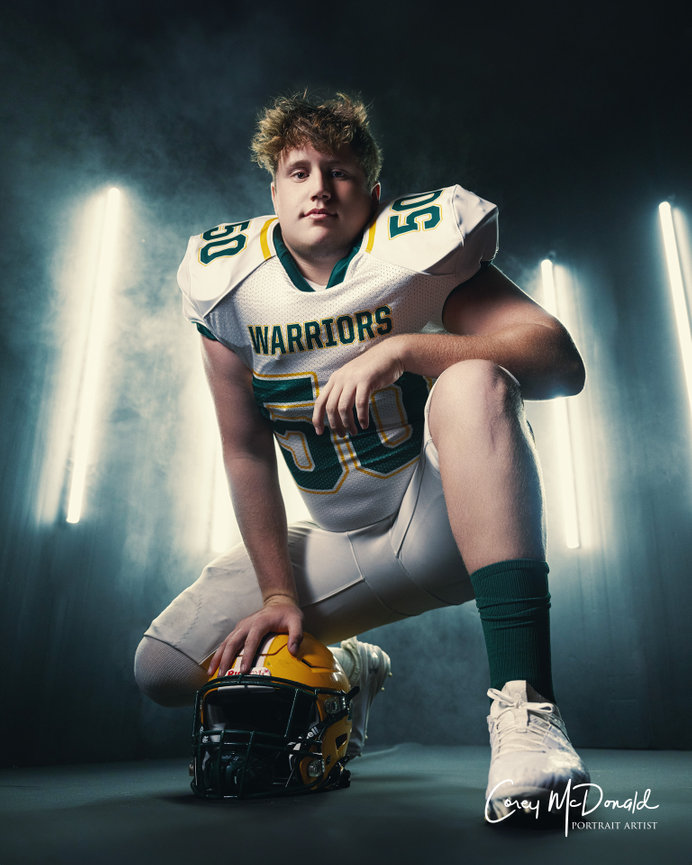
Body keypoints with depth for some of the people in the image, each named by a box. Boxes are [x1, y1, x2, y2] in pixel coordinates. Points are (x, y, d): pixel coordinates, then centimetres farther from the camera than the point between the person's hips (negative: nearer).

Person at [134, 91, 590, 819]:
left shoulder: (417, 245, -11)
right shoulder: (228, 281, -1)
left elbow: (562, 361, -22)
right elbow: (246, 451, 0)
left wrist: (399, 350, -34)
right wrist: (279, 593, -3)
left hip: (445, 520, -4)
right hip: (342, 548, 5)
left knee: (472, 381, -34)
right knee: (163, 668, 0)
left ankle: (522, 703, -39)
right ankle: (346, 671, 27)